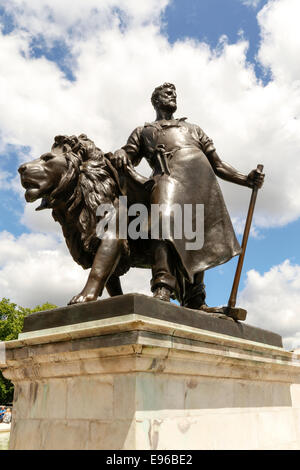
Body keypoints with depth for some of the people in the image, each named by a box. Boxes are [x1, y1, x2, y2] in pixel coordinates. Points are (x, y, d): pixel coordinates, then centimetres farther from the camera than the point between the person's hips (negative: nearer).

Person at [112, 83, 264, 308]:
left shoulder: (193, 129, 39)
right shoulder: (143, 131, 34)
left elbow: (218, 165, 29)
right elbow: (129, 157, 15)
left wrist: (246, 179, 13)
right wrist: (120, 154, -11)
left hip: (202, 177, 3)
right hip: (168, 175, -3)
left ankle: (195, 302, -8)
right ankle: (162, 290, -44)